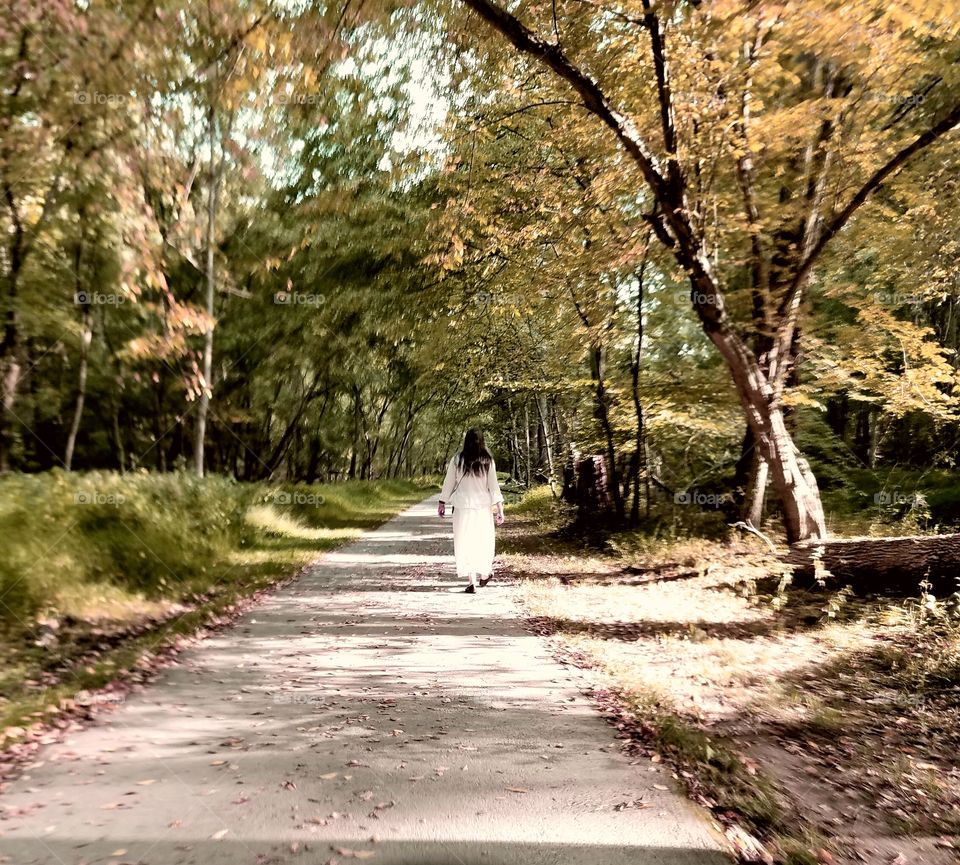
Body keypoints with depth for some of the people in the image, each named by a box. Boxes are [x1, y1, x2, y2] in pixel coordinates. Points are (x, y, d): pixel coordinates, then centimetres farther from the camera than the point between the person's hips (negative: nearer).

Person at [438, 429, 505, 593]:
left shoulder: (457, 460, -3)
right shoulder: (488, 461, -3)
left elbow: (449, 483, 1)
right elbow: (493, 486, -3)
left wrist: (442, 503, 11)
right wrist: (500, 508, 1)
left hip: (462, 507, -1)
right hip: (483, 506, 1)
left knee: (465, 542, 3)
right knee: (483, 540, 18)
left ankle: (472, 581, -3)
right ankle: (484, 575, 31)